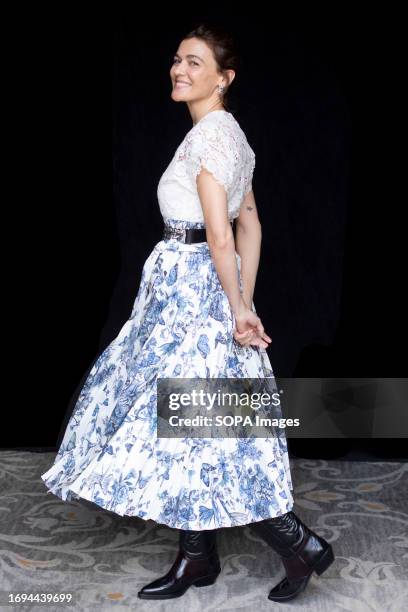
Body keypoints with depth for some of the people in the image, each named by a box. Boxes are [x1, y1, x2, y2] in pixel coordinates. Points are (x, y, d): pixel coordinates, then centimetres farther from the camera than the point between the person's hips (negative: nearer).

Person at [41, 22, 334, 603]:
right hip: (208, 287, 10)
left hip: (193, 287, -10)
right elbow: (250, 224, 14)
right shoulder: (230, 132, 14)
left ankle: (300, 542, 6)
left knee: (192, 423, -3)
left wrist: (239, 311, -15)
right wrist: (245, 300, 12)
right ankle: (198, 558, 25)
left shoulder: (207, 136, -16)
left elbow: (220, 235, -21)